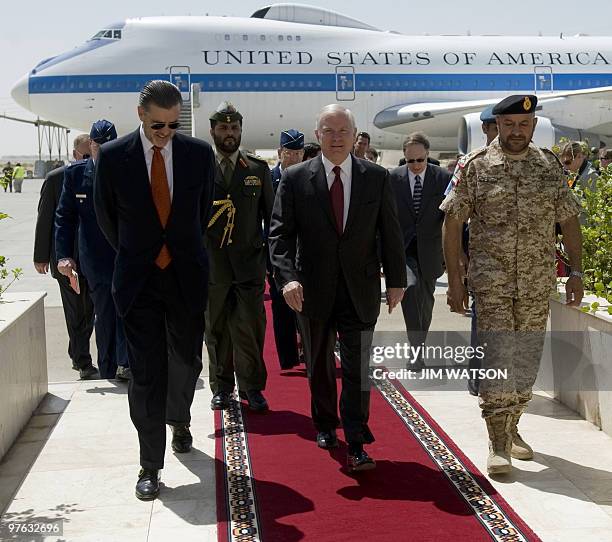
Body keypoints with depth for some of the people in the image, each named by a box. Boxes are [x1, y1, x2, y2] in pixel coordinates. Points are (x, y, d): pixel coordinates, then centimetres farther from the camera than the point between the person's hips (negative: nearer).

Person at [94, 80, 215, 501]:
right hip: (138, 280, -2)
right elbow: (106, 215, 7)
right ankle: (151, 465, 8)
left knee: (187, 359, 15)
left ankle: (179, 419, 45)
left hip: (186, 276, 2)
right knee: (146, 371, -1)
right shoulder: (113, 156, -7)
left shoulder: (199, 154, -3)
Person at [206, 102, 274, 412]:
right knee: (216, 329, 8)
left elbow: (271, 217, 10)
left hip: (249, 262, 0)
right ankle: (221, 387, 21)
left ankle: (252, 387, 14)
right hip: (210, 263, 0)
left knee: (251, 328, 0)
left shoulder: (258, 169, 8)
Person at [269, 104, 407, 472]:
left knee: (357, 369, -4)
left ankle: (356, 446, 3)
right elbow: (280, 234, -7)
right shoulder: (295, 179, -3)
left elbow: (391, 233, 5)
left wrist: (396, 280, 5)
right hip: (314, 290, 1)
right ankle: (325, 425, 37)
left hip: (360, 290, -1)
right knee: (319, 366, 17)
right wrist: (287, 277, -20)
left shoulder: (377, 178, 0)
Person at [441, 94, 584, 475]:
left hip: (539, 285, 3)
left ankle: (511, 428, 29)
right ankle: (498, 445, 0)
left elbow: (569, 221, 10)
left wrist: (576, 272, 4)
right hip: (492, 283, -3)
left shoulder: (551, 165, 6)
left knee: (527, 361, 11)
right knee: (497, 360, -7)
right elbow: (453, 222, -2)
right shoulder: (476, 166, -3)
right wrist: (455, 279, -7)